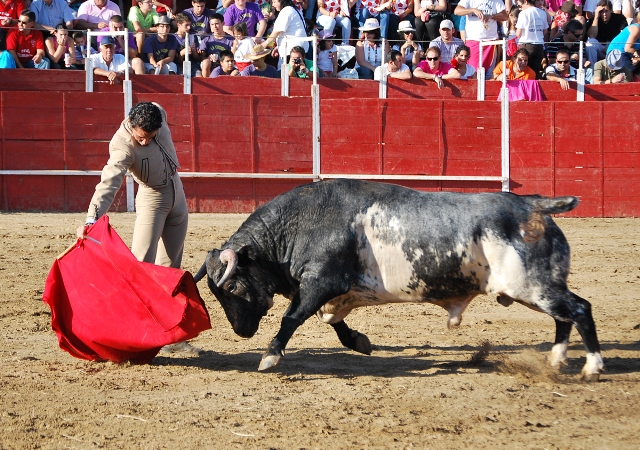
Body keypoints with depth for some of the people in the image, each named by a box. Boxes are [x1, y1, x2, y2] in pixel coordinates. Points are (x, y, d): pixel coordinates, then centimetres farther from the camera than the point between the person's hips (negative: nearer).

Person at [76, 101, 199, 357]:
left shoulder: (158, 115, -13)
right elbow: (109, 183, -42)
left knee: (169, 268, 8)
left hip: (177, 199, 6)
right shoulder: (123, 147, -30)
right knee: (142, 263, -20)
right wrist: (91, 219, -57)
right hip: (151, 201, -6)